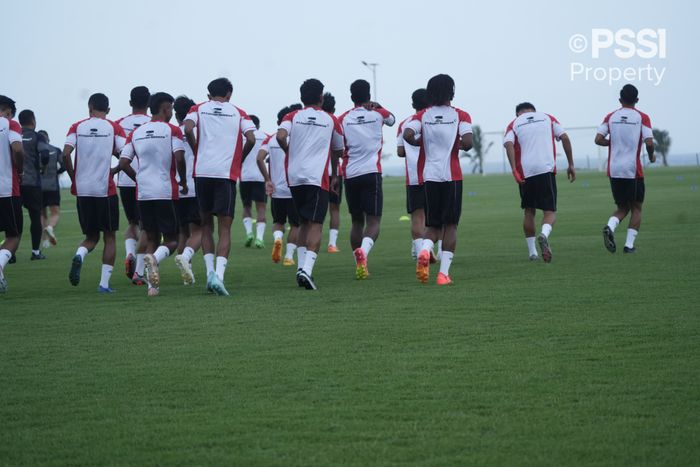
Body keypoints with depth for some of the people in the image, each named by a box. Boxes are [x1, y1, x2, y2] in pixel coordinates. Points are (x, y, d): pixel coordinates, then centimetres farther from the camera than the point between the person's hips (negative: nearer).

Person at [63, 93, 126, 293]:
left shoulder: (77, 127, 5)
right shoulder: (114, 128, 0)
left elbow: (66, 154, -6)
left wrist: (74, 178, 6)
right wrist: (113, 170, 11)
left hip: (82, 189, 2)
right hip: (106, 190, -2)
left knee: (91, 236, 15)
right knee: (109, 236, 9)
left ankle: (79, 256, -17)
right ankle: (104, 283, 1)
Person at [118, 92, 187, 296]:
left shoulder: (136, 133, 11)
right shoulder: (172, 130, -3)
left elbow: (123, 163, 5)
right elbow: (179, 159, -15)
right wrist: (183, 182, 0)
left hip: (143, 193, 4)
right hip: (166, 193, -4)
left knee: (151, 239, 13)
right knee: (171, 240, 3)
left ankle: (152, 285, 3)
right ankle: (154, 258, -29)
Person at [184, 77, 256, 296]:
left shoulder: (198, 109, 11)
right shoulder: (238, 113, 11)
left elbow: (188, 129, -9)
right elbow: (251, 139, -3)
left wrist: (197, 151, 5)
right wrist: (240, 159, 13)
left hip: (202, 171, 1)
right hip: (227, 173, -1)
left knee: (206, 224, 17)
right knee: (225, 228, -1)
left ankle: (210, 271, 9)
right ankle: (219, 275, -17)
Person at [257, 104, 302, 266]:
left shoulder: (270, 140, 3)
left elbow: (260, 158, -11)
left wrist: (268, 180, -4)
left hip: (276, 190, 2)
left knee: (278, 222, 18)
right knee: (295, 224, 13)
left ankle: (277, 238, -13)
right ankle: (289, 256, 5)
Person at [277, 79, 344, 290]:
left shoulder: (292, 117, 7)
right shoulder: (331, 120, 8)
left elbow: (281, 136, -13)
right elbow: (338, 151, 20)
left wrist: (289, 151, 8)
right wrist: (334, 175, 36)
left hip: (294, 177, 3)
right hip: (318, 178, -3)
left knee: (303, 223, 17)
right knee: (315, 225, -7)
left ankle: (301, 267, 13)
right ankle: (307, 270, -23)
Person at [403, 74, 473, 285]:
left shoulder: (422, 115, 6)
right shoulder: (460, 115, 0)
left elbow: (408, 135, -13)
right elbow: (467, 142, -14)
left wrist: (421, 142, 7)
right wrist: (459, 145, 8)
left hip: (428, 175, 2)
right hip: (452, 175, -2)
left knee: (433, 225, 11)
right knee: (450, 225, 5)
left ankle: (424, 250, -21)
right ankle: (444, 273, -4)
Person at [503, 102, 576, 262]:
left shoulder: (514, 124, 13)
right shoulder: (547, 118, 17)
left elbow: (508, 144, -6)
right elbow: (564, 137, 7)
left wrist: (514, 169, -13)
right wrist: (571, 164, 10)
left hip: (525, 171, 1)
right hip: (547, 169, -1)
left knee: (529, 211, 17)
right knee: (550, 211, 3)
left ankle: (532, 252, 18)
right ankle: (544, 234, -30)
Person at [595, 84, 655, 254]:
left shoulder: (610, 117, 5)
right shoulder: (642, 117, -3)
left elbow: (598, 139, -3)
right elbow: (649, 142, -12)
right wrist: (651, 156, 8)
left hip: (613, 170, 3)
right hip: (633, 170, -3)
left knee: (622, 207, 15)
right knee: (636, 208, 11)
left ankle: (610, 227, -15)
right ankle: (629, 244, -1)